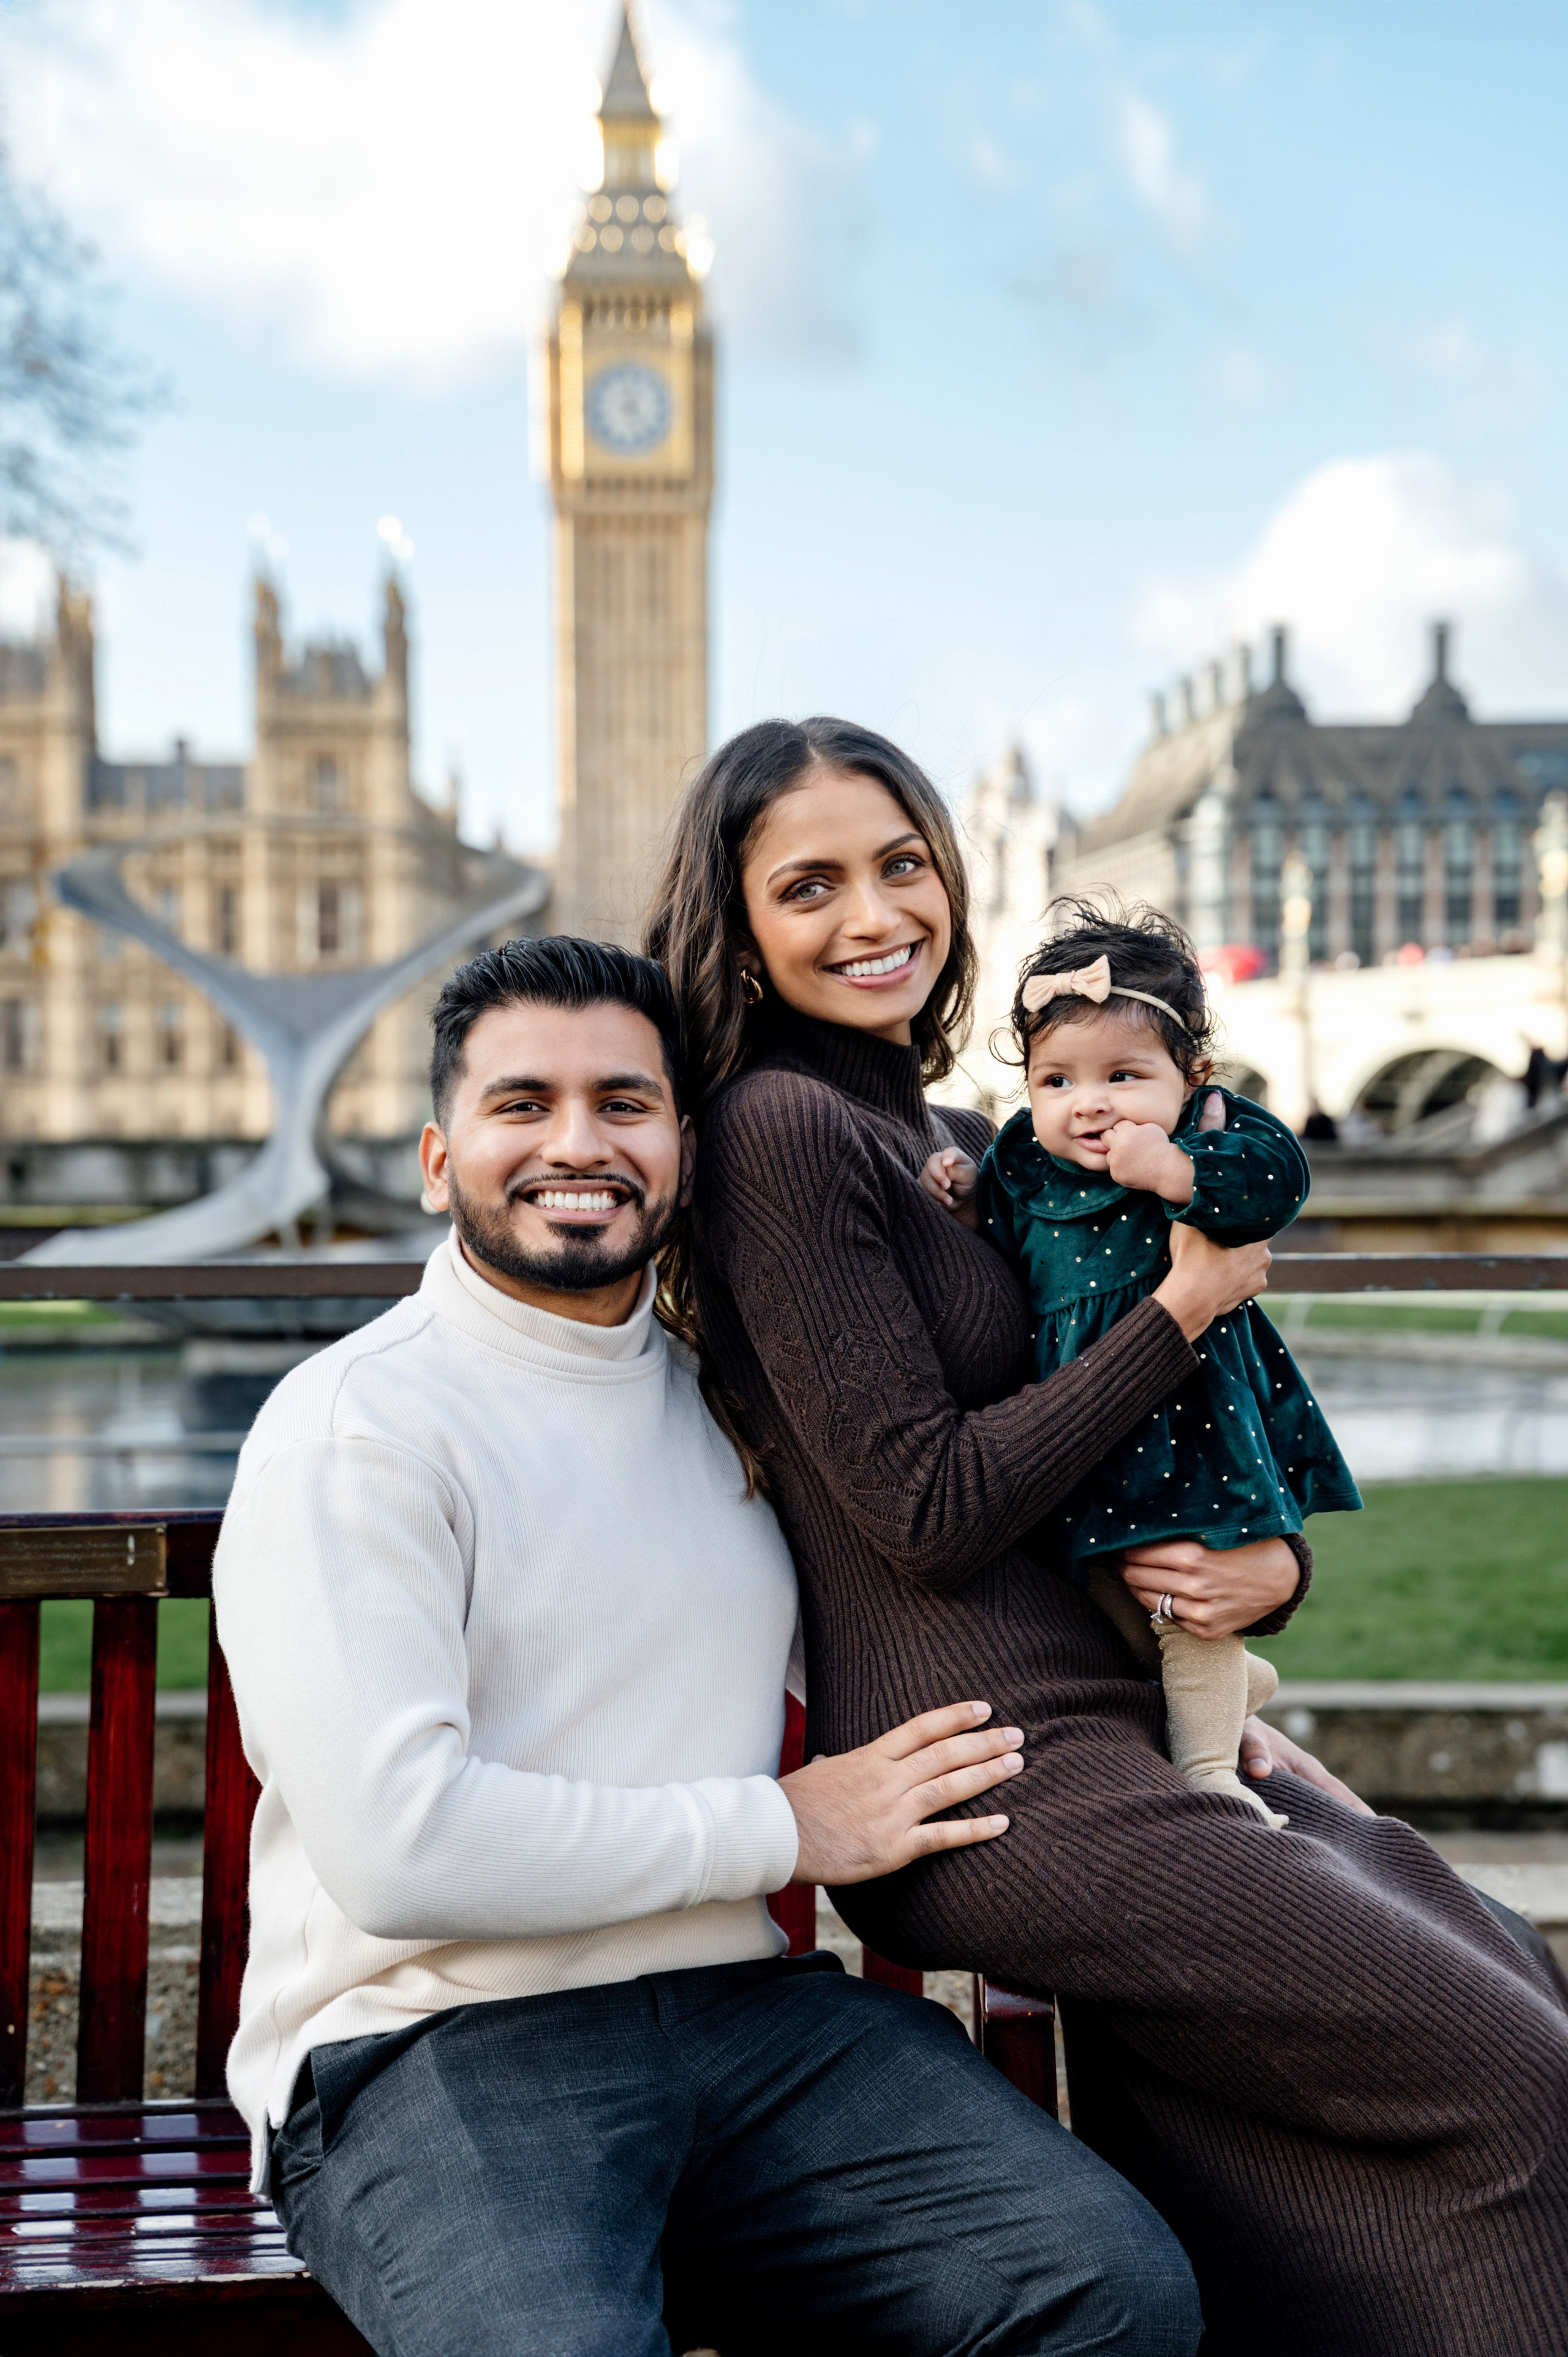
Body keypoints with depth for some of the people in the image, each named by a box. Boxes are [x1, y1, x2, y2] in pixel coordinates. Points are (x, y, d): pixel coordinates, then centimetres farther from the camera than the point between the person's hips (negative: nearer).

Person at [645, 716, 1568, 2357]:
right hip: (1001, 1786, -9)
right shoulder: (780, 1126, -9)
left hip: (1131, 1726, 9)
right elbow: (932, 1514, -15)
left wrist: (1270, 1564, 1)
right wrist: (1187, 1304, -7)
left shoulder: (961, 1141, 19)